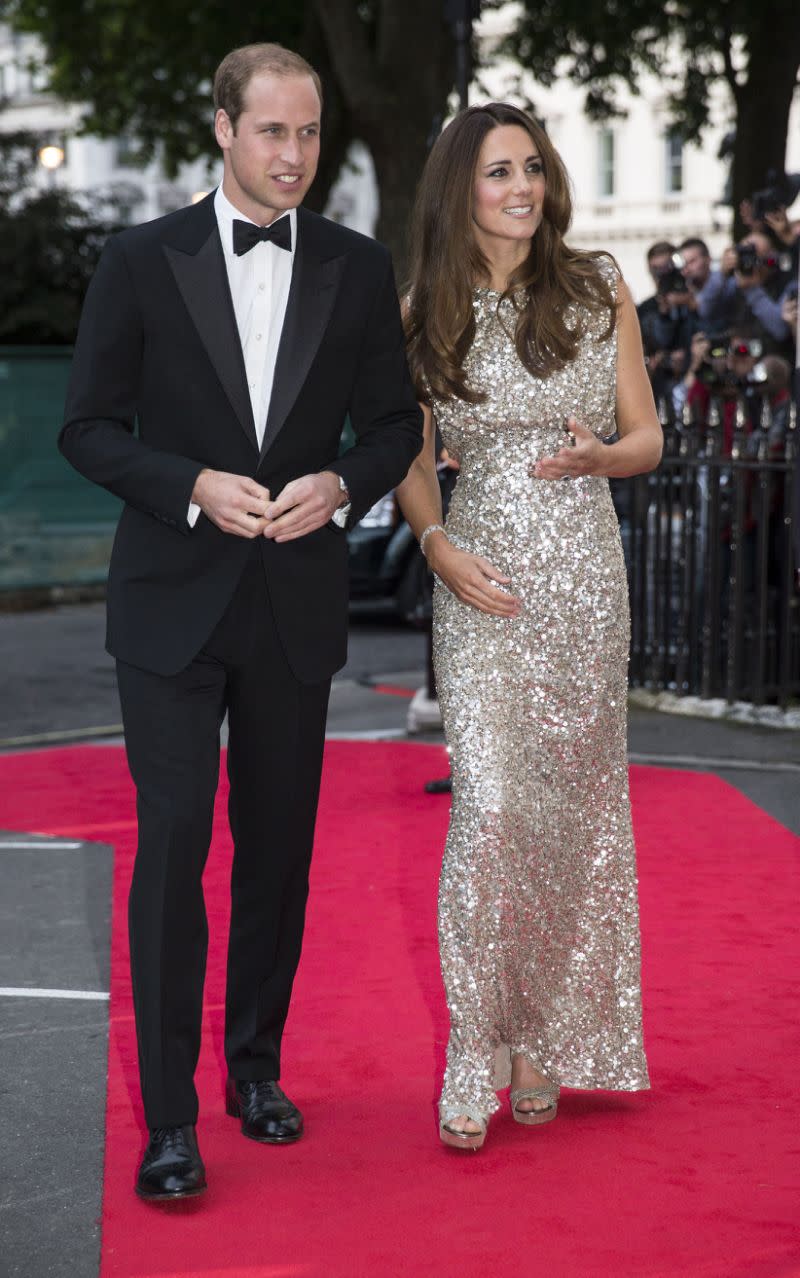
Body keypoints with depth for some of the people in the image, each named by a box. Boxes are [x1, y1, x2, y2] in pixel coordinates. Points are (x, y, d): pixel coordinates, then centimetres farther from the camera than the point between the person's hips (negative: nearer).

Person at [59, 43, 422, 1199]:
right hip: (172, 602, -3)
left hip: (298, 604, 3)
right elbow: (89, 428, -2)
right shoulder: (142, 261, -3)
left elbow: (396, 423, 10)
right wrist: (197, 487, -17)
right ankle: (170, 1116, 0)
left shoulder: (358, 269, 4)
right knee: (174, 844, -7)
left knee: (279, 847, 12)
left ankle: (256, 1066, 29)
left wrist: (339, 486, -11)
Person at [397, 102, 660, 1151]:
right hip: (481, 581, -1)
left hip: (583, 571, 1)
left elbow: (647, 438, 8)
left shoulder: (599, 291, 4)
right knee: (489, 807, -11)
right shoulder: (428, 313, 5)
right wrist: (437, 543, -6)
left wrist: (596, 454, -14)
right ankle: (476, 1062, -3)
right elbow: (412, 455, 12)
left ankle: (546, 1039, 21)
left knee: (569, 805, 5)